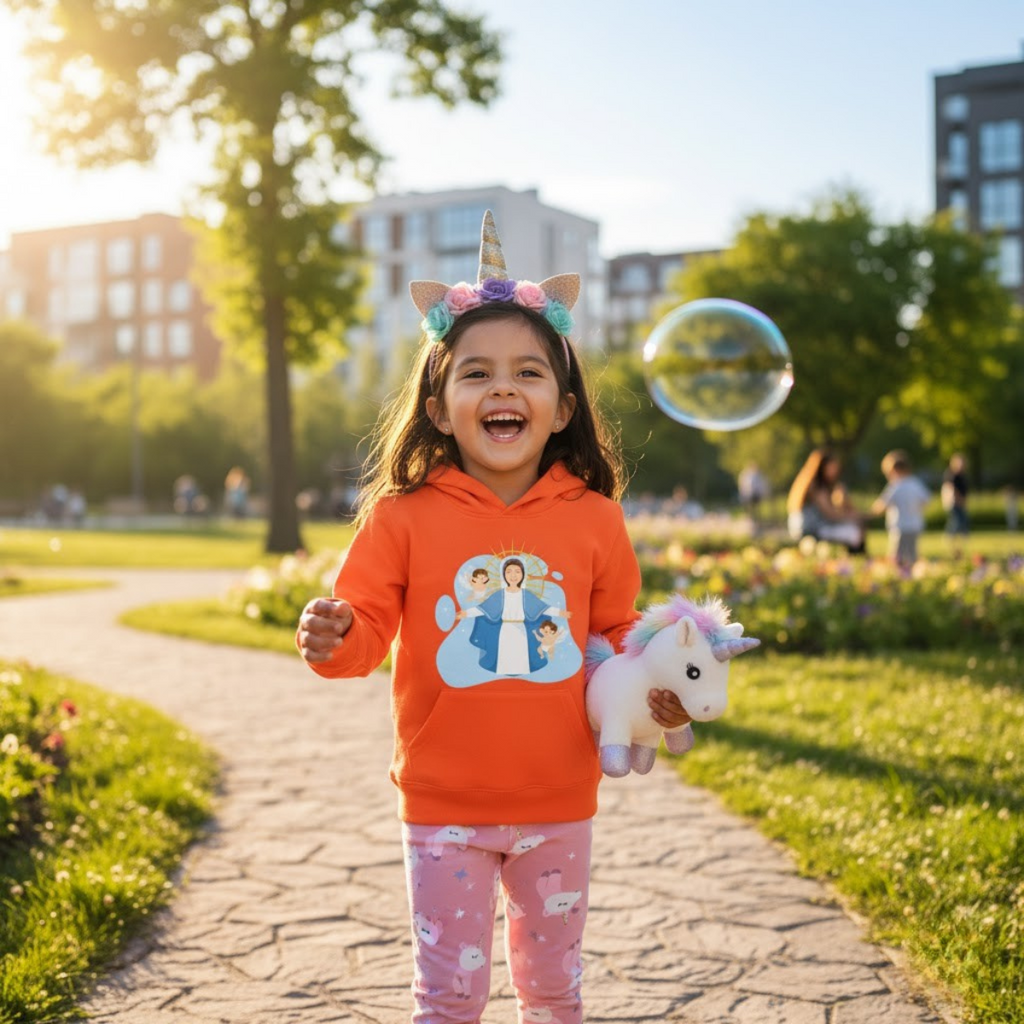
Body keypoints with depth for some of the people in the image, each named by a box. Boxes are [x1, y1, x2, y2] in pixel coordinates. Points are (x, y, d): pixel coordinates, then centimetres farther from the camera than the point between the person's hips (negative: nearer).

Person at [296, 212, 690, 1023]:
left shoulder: (593, 519, -3)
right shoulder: (403, 514, -8)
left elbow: (618, 636, 7)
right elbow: (365, 625, -8)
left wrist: (655, 687, -11)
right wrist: (336, 637, -30)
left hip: (558, 804, 2)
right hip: (444, 805, -2)